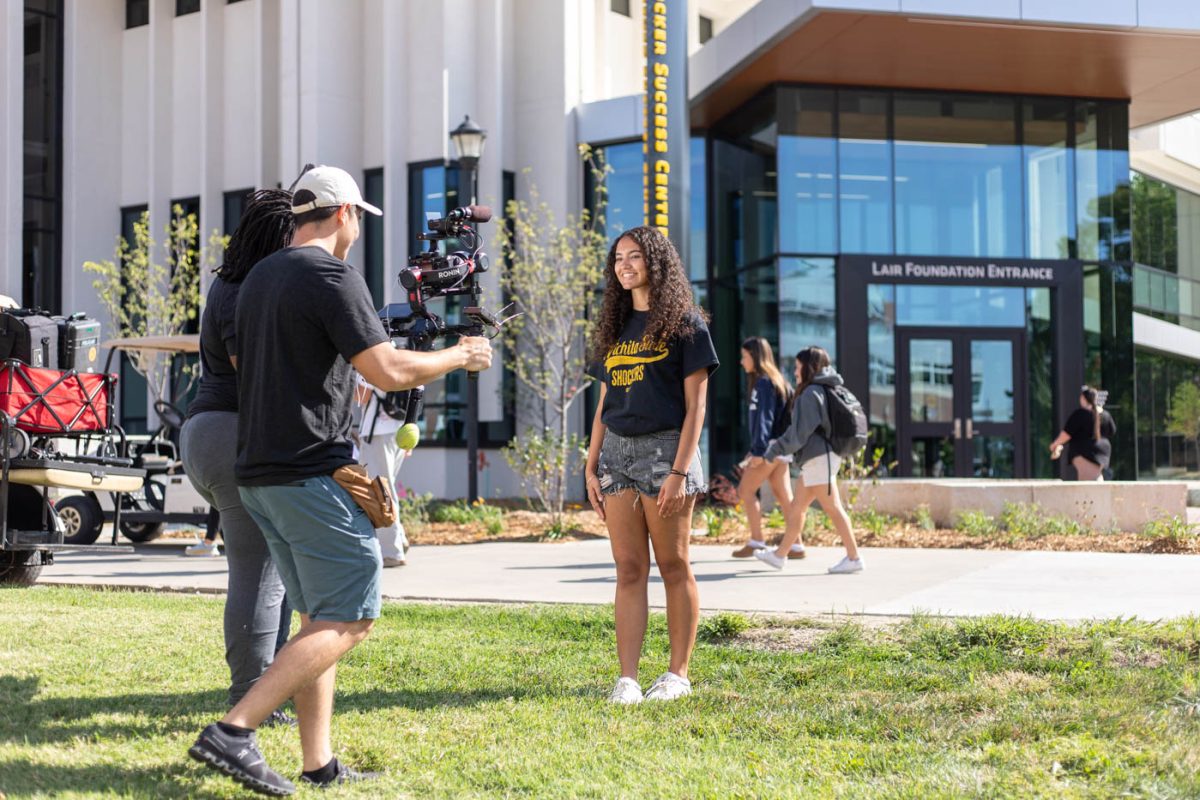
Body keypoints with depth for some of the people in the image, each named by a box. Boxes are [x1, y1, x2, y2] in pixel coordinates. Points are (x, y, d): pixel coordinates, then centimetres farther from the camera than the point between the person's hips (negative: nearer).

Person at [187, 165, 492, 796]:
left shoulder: (259, 277, 17)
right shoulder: (331, 276, -11)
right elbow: (388, 371, -18)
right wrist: (459, 356, -1)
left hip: (259, 473, 10)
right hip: (313, 472, -10)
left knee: (317, 617, 13)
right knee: (349, 618, -6)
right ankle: (234, 731, -14)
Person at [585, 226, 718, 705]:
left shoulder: (685, 324, -1)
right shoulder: (616, 328, 16)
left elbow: (695, 405, -7)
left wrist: (679, 471, -15)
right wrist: (591, 467, 9)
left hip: (664, 448, -5)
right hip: (616, 451, 5)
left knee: (673, 565, 1)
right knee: (628, 568, 2)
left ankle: (678, 673, 9)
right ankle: (627, 678, 1)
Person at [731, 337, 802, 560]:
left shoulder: (764, 382, -12)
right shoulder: (774, 381, 16)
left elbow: (764, 418, -19)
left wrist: (759, 450, -21)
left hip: (770, 448, -9)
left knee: (746, 490, 0)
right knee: (783, 496, 6)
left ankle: (756, 542, 2)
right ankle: (796, 546, 5)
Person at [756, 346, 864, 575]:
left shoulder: (811, 394, -14)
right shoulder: (827, 391, 15)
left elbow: (800, 432, -16)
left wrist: (776, 449, -5)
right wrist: (779, 444, 21)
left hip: (818, 459, -10)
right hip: (817, 459, 10)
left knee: (833, 509, -6)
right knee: (796, 508, 15)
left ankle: (853, 557, -3)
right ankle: (779, 555, 22)